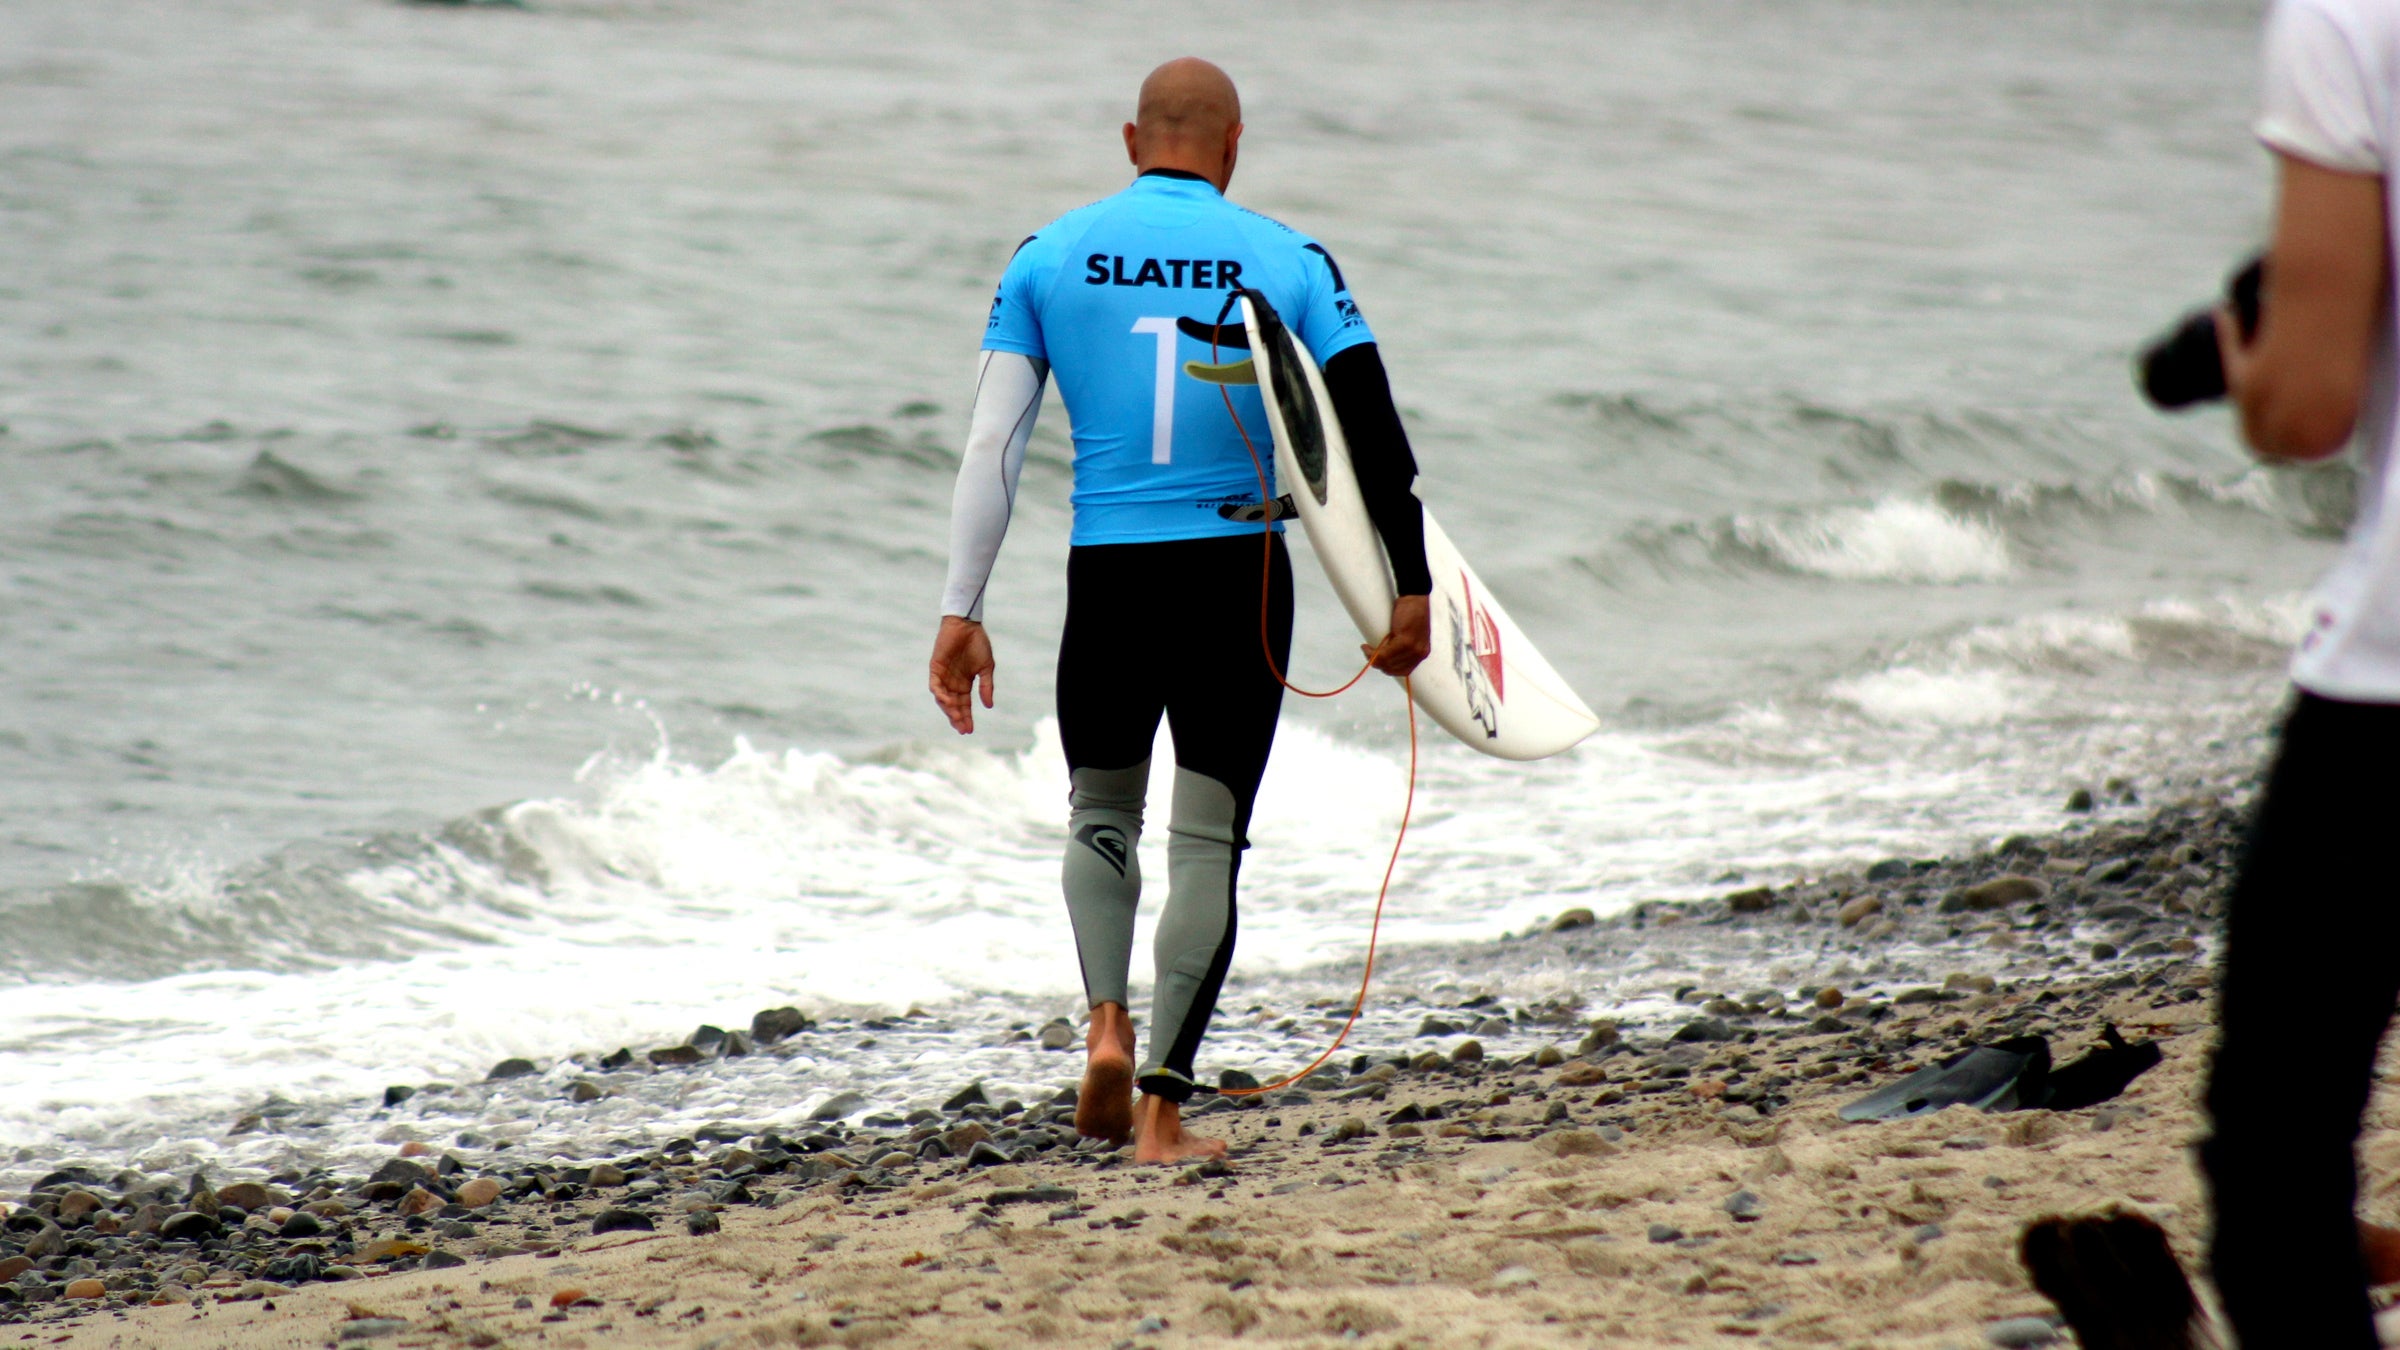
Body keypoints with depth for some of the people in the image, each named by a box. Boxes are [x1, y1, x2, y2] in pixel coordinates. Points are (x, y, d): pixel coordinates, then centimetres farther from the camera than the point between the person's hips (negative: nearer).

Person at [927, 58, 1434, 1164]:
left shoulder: (1051, 256, 4)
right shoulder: (1289, 263, 2)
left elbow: (992, 443, 1)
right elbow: (1374, 436, -3)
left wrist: (962, 611, 2)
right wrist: (1410, 590, 2)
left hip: (1107, 575, 1)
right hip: (1240, 575, -1)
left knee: (1101, 811, 21)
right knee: (1207, 843, 6)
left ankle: (1106, 1022, -2)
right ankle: (1162, 1111, 2)